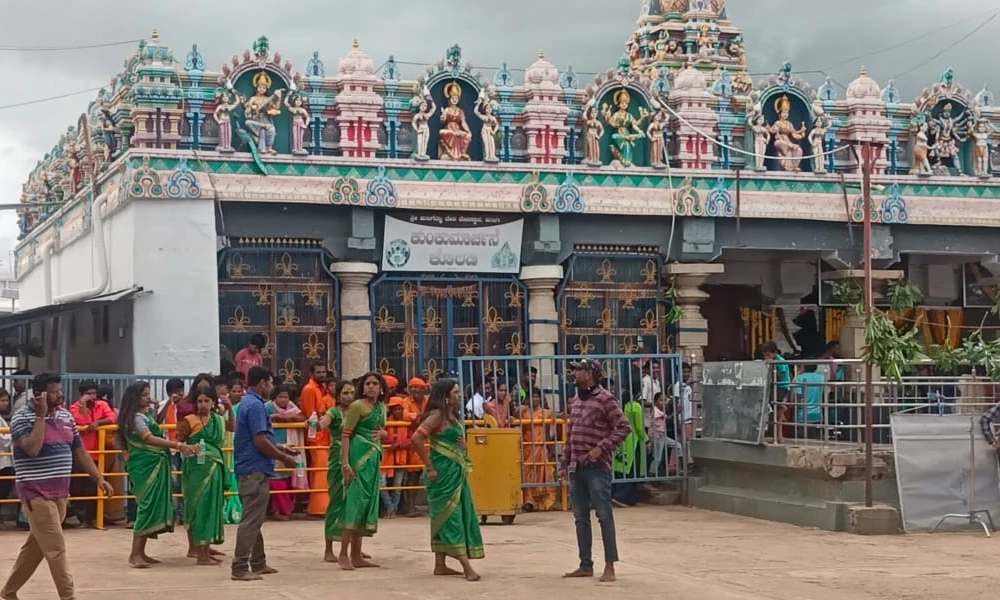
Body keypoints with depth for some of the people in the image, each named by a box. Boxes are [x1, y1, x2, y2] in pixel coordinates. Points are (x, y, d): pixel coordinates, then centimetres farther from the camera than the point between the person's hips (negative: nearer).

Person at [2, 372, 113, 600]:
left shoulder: (66, 416, 9)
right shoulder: (22, 417, -11)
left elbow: (80, 451, 14)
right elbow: (32, 449, -27)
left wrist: (99, 478, 6)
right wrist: (41, 415, -21)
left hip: (60, 493, 7)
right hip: (37, 493, -7)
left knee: (35, 546, 15)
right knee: (56, 548, -9)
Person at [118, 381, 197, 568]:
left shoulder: (145, 415, 15)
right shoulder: (137, 417, -14)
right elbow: (148, 438, -28)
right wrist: (178, 446, -34)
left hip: (154, 466, 10)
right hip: (145, 467, -10)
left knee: (153, 507, 8)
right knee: (148, 506, -14)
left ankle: (140, 552, 11)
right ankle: (135, 554, -15)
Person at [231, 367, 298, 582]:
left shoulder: (248, 402, 16)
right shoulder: (255, 405, -16)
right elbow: (260, 441, -21)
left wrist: (279, 448, 21)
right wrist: (284, 458, -11)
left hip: (251, 469, 11)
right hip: (255, 470, -11)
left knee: (255, 518, 16)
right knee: (252, 519, -9)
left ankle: (258, 563, 24)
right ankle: (240, 568, -9)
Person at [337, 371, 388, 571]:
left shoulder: (381, 407, 14)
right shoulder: (357, 406, -8)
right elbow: (346, 434, -13)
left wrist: (382, 432, 1)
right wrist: (345, 463, -21)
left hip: (373, 457, 8)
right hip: (359, 456, -8)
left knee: (368, 502, 8)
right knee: (356, 501, -11)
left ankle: (356, 556, 13)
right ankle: (343, 554, -7)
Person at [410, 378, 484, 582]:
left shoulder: (454, 416, 15)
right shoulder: (437, 416, -12)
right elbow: (417, 439, -23)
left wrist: (463, 445, 2)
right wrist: (430, 468, -19)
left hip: (456, 472, 9)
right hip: (444, 472, -9)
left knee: (445, 517, 10)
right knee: (450, 514, -8)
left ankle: (440, 565, 14)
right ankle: (466, 565, -12)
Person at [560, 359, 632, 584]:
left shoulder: (605, 399, -8)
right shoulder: (575, 401, 15)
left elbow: (624, 427, -13)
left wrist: (601, 448, -18)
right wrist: (564, 463, 17)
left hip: (597, 466, -8)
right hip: (576, 467, 8)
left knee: (604, 515, -5)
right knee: (580, 517, 10)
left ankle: (610, 566, -1)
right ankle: (586, 565, 17)